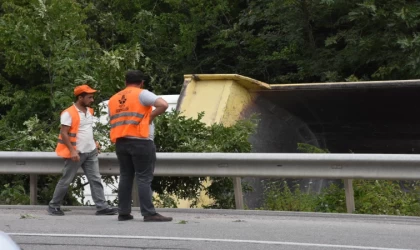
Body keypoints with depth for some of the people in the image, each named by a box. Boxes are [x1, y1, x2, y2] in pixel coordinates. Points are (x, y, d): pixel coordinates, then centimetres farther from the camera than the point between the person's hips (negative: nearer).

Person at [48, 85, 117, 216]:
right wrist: (72, 150, -23)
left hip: (91, 152, 7)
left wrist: (94, 144, 17)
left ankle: (102, 207, -1)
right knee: (66, 180, 1)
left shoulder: (89, 111, 11)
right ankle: (53, 206, 12)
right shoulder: (69, 113, -14)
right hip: (76, 153, -7)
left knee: (95, 179, 1)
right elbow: (64, 133, -17)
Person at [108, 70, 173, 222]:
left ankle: (123, 212, 10)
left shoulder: (113, 99, 16)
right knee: (144, 178, -6)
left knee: (125, 177, 11)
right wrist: (151, 116, -4)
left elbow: (112, 122, 18)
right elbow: (163, 105, -15)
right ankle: (149, 214, -9)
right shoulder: (142, 94, -4)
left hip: (120, 142, 6)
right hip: (141, 142, -6)